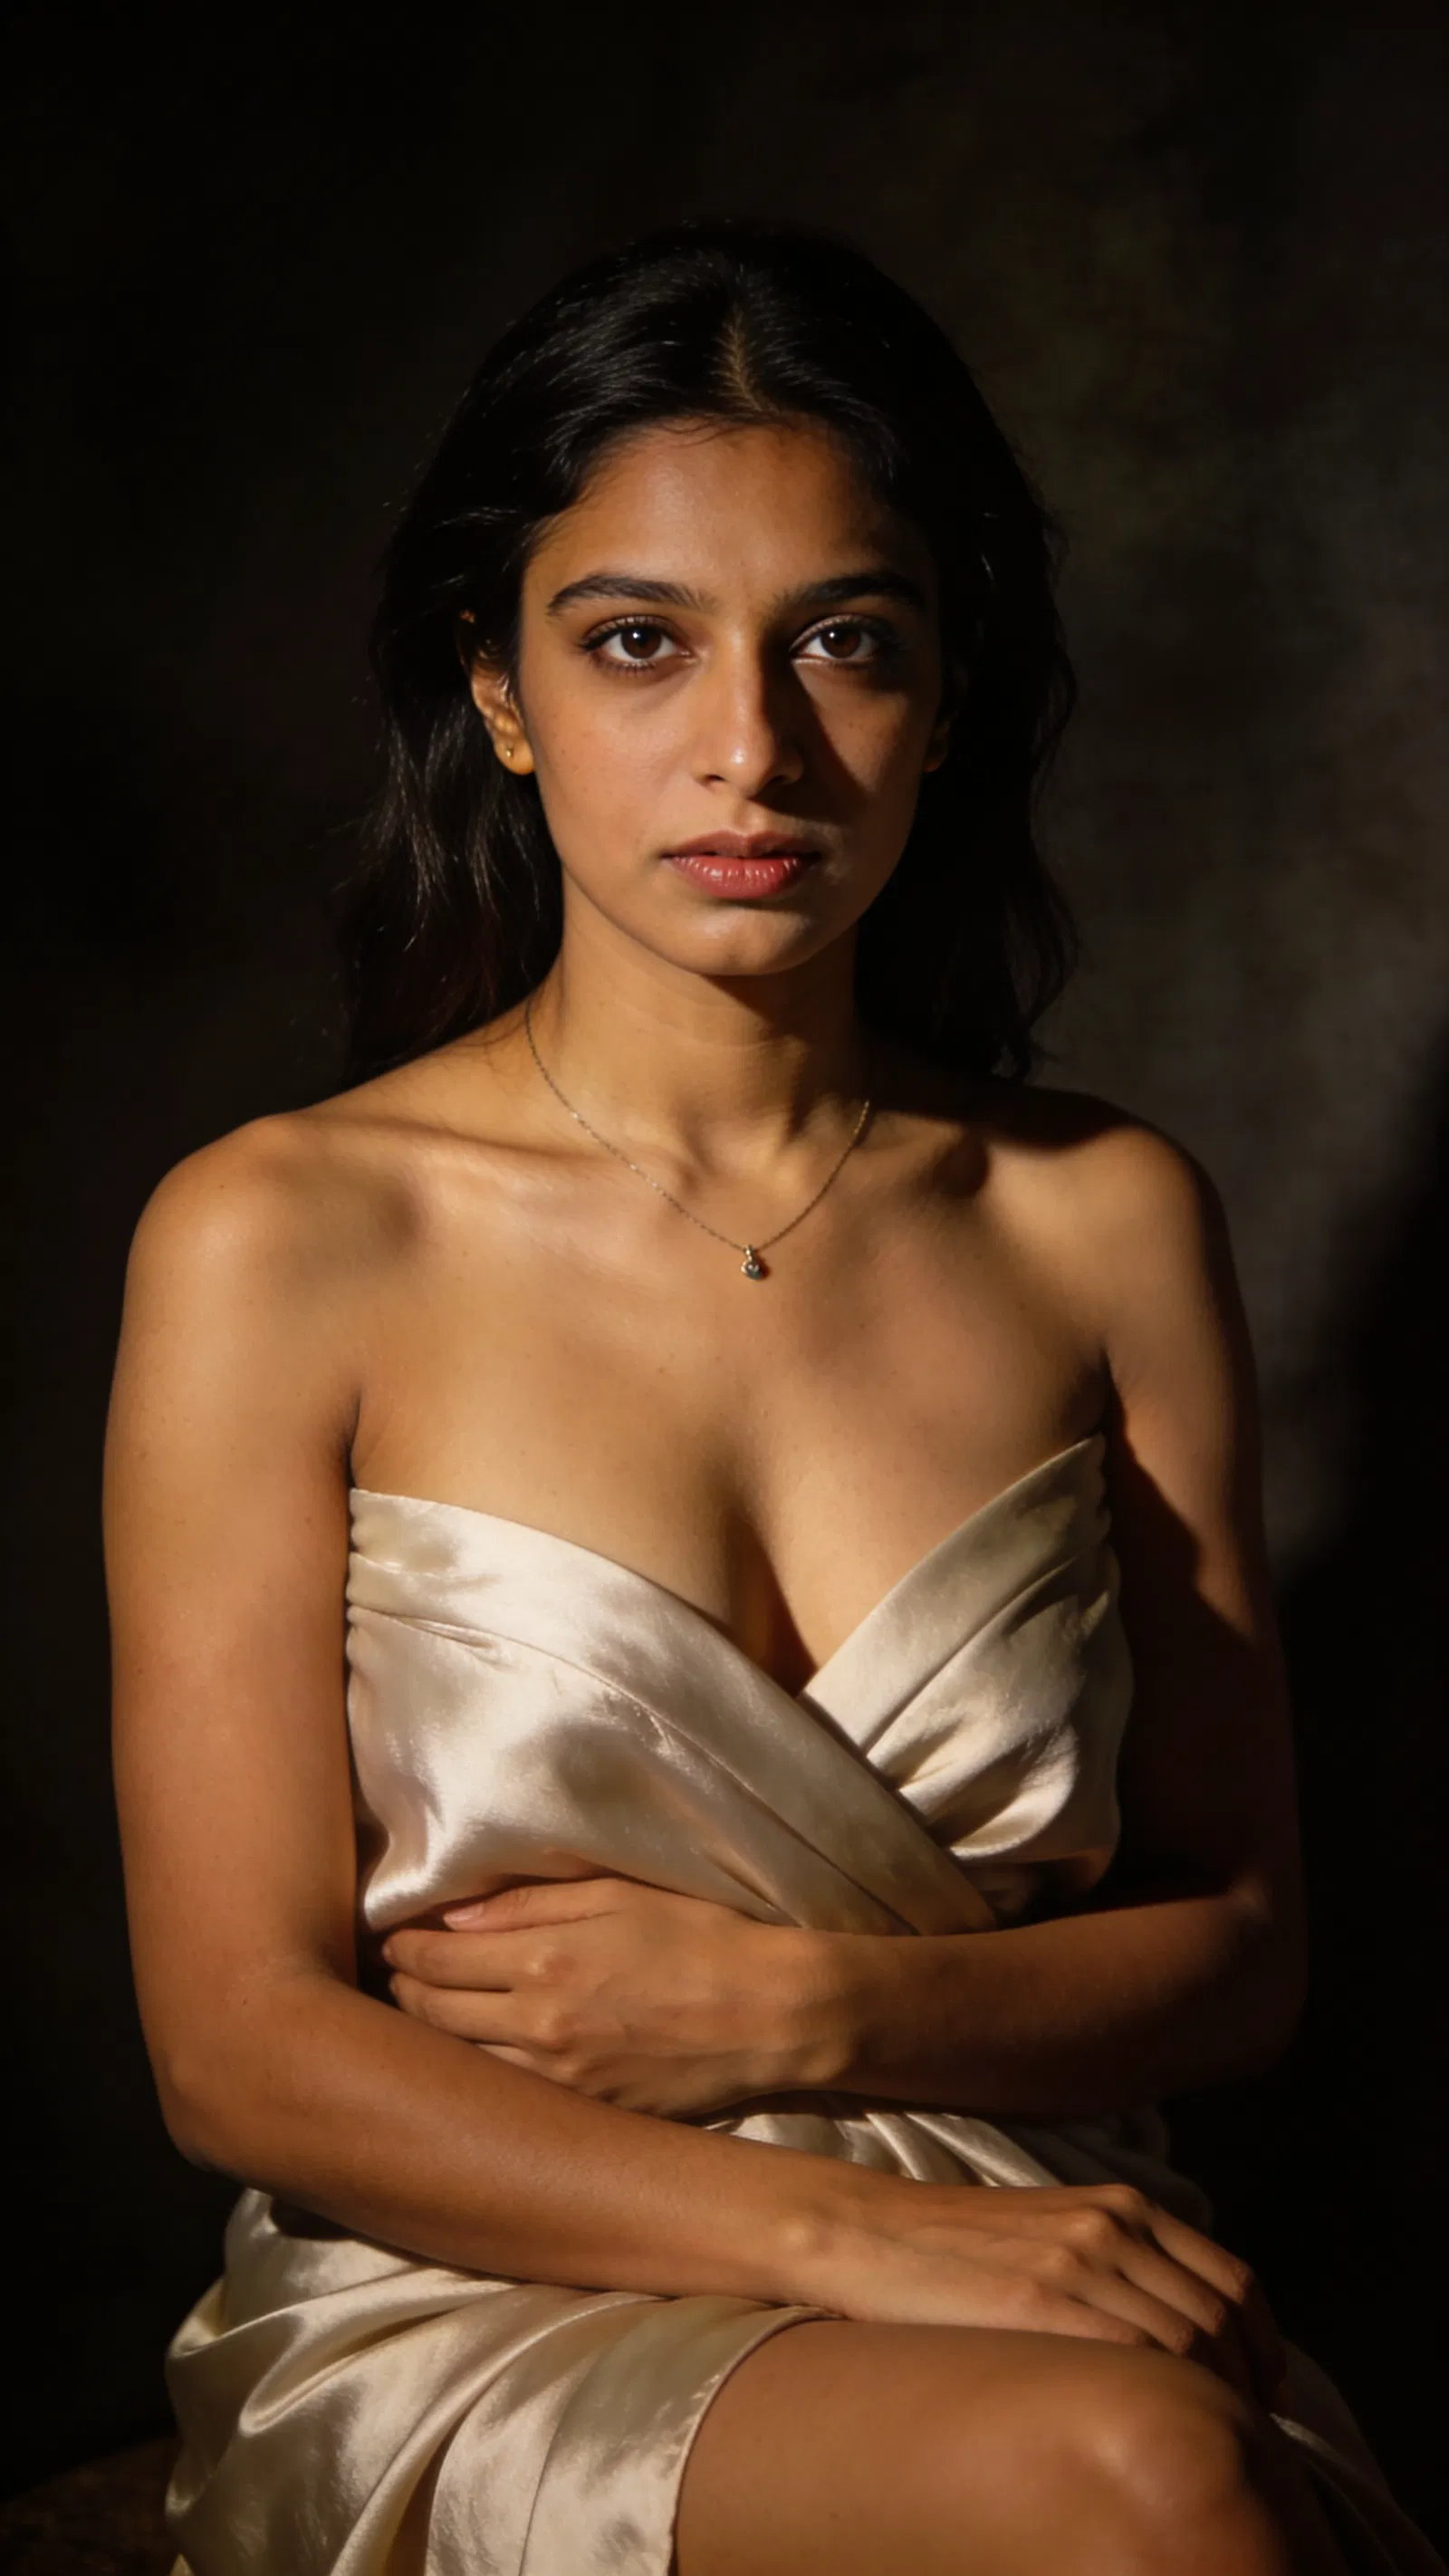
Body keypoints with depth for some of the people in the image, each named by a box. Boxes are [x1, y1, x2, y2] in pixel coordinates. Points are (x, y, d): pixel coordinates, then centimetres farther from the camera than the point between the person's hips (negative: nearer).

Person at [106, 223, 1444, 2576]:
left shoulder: (1106, 1221, 4)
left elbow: (1237, 1934, 7)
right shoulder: (283, 1241, -5)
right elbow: (246, 2044, -7)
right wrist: (852, 2232, -18)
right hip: (472, 2308, -3)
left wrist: (795, 2010, -10)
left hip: (1042, 2277, 3)